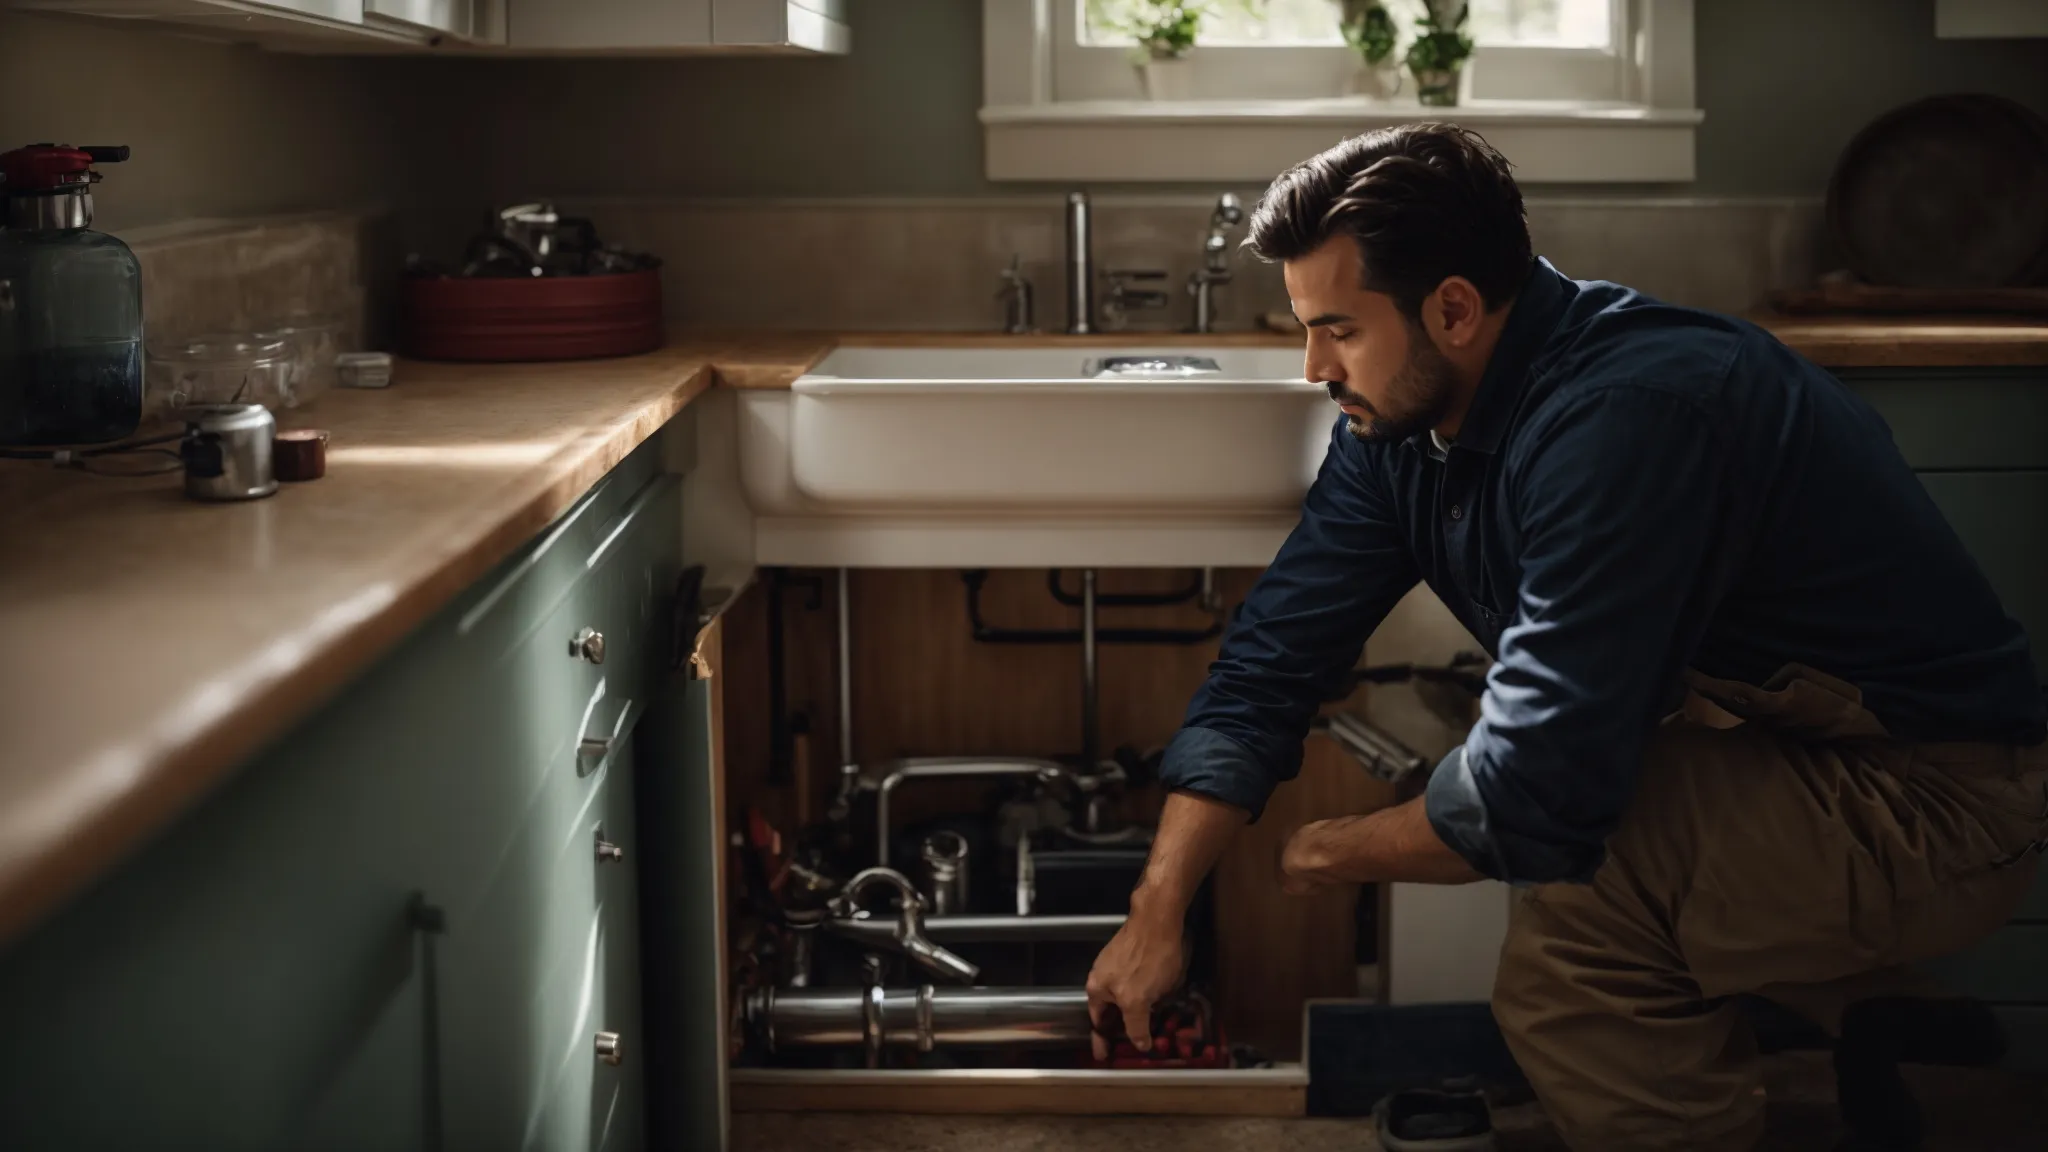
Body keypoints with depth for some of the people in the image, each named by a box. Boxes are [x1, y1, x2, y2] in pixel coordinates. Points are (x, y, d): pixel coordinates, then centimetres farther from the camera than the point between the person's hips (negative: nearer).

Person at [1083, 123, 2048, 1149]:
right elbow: (1272, 658, 1)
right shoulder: (1400, 416, -2)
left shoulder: (1628, 415, -30)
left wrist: (1337, 852, -12)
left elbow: (1537, 795, -30)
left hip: (1938, 796, -9)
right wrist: (1157, 914, -3)